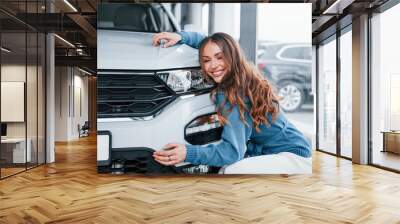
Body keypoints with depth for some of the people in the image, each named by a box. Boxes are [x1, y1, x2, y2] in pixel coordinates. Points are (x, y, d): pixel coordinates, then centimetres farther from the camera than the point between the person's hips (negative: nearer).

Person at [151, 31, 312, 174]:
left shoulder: (232, 95, -24)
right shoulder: (241, 77, 1)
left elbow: (233, 150, -29)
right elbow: (206, 41, 14)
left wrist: (189, 153, -38)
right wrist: (181, 36, -1)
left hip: (296, 156, -9)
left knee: (232, 171, -28)